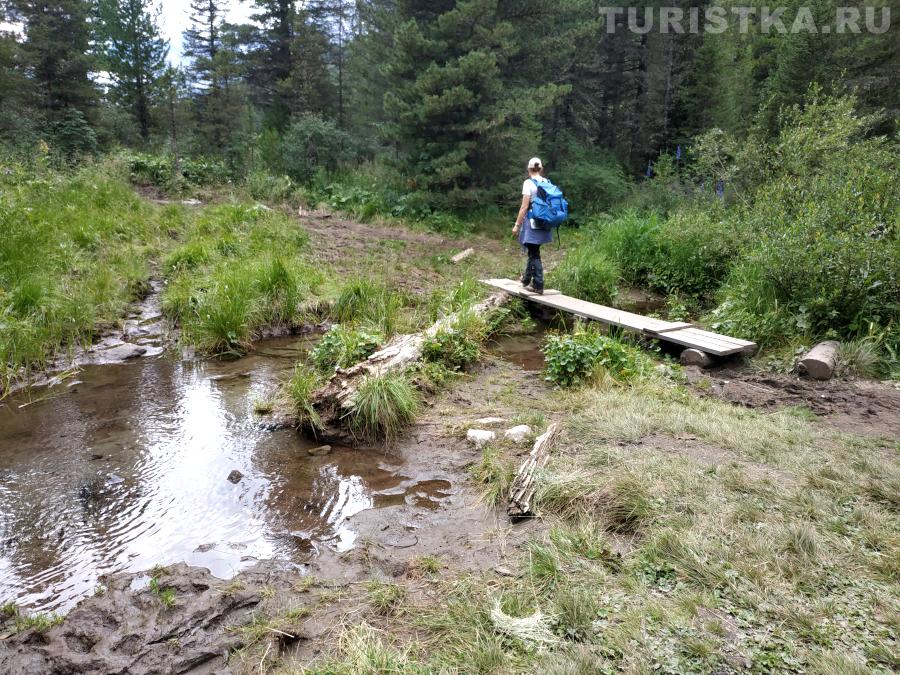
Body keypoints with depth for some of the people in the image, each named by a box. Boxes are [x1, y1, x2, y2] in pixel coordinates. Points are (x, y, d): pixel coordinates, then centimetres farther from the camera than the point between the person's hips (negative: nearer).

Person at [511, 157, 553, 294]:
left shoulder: (529, 183, -11)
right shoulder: (547, 183, 7)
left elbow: (524, 206, -14)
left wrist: (517, 225, -9)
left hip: (533, 223, -6)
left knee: (534, 253, 0)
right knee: (533, 251, 20)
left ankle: (538, 285, 1)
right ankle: (527, 278, 34)